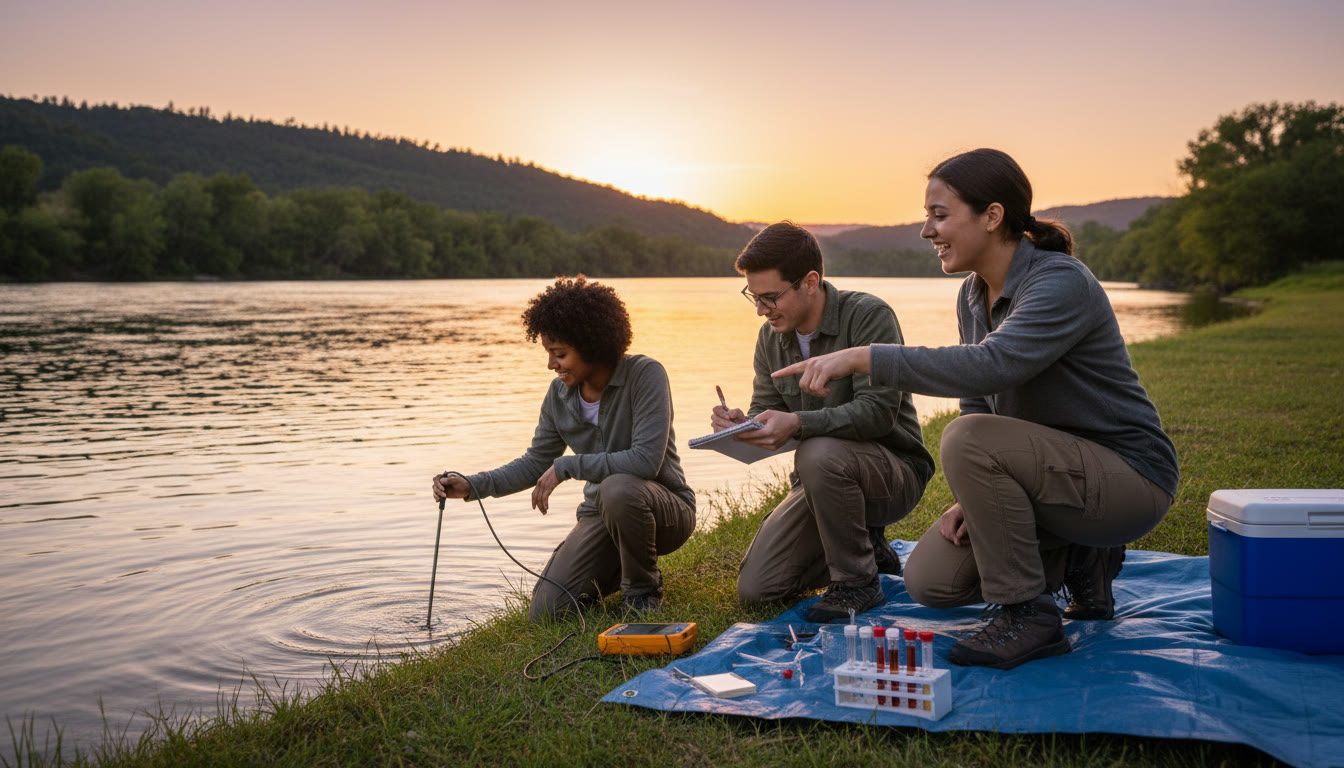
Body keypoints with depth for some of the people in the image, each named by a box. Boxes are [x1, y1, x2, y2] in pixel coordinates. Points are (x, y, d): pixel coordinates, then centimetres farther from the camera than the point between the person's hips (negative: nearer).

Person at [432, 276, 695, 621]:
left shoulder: (645, 375, -20)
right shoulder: (560, 394, -1)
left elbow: (646, 460, -30)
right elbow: (535, 463, 8)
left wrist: (566, 467, -25)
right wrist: (472, 486, -6)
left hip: (666, 509, -5)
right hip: (602, 515, 5)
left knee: (618, 489, -40)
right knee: (545, 612, -10)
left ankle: (643, 589, -11)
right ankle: (617, 569, 20)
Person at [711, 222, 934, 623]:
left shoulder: (869, 316, -18)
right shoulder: (771, 336, 3)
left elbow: (877, 411, -27)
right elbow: (767, 411, 6)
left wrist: (798, 423, -39)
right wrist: (742, 424, -19)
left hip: (895, 470, -6)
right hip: (822, 481, 6)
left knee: (819, 454, -39)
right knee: (754, 588, -7)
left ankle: (858, 582, -16)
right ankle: (867, 549, 15)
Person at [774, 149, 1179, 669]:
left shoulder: (1062, 283, -23)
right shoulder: (974, 295, 4)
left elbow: (991, 366, -40)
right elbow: (977, 400, 9)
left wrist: (864, 358, -41)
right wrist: (972, 497, -7)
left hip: (1127, 478, -8)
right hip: (1055, 469, 8)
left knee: (967, 440, -32)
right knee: (929, 582, -3)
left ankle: (1029, 617, -16)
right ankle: (1077, 558, 15)